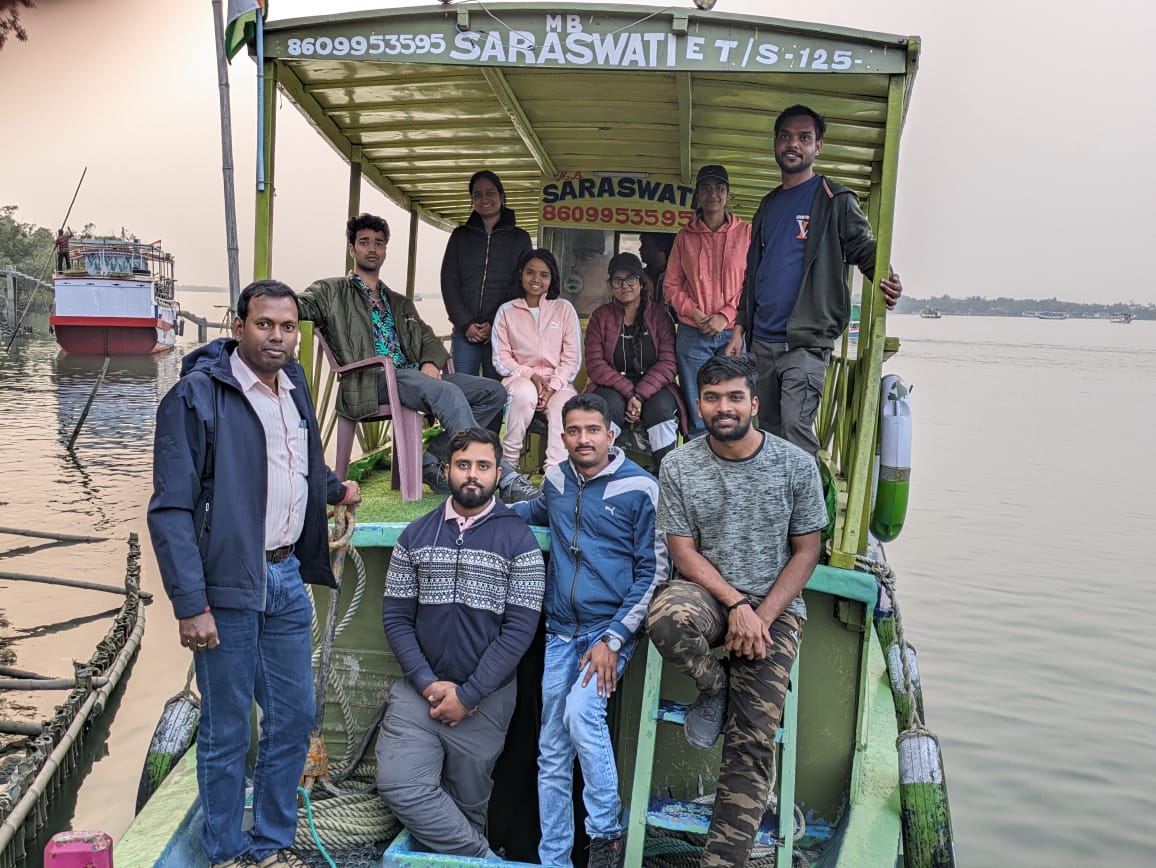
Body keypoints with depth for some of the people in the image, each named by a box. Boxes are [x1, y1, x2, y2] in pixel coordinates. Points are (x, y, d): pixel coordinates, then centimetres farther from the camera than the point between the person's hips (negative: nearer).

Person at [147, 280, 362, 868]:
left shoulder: (294, 385, 10)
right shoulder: (196, 395, -12)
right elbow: (171, 509, -15)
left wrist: (334, 488, 9)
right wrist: (191, 605, -19)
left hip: (288, 577, 7)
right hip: (228, 586, -7)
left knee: (294, 717, 13)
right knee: (226, 730, 6)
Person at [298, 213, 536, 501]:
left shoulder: (400, 303, 31)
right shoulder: (333, 292, 14)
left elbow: (429, 340, 24)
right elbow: (299, 305, -4)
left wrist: (430, 363, 0)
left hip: (414, 374, 7)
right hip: (373, 380, -7)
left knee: (493, 391, -9)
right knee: (448, 393, -34)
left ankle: (431, 460, -11)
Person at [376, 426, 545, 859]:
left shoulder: (519, 541, -4)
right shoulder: (415, 535, 6)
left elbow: (519, 629, -9)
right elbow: (396, 617, 3)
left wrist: (467, 695, -13)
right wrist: (428, 683, -10)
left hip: (486, 697, -2)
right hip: (420, 688, 2)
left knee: (468, 803, 7)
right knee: (399, 786, -14)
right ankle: (482, 858, 2)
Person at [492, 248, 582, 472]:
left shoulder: (564, 309, 10)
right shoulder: (507, 311, 10)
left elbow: (572, 357, 4)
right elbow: (501, 359, 5)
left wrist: (552, 386, -11)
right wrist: (530, 375, -12)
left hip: (558, 382, 0)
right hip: (520, 378, 0)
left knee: (565, 407, -35)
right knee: (524, 393, -37)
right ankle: (508, 461, -21)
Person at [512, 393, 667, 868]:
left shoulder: (639, 488, -10)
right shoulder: (557, 479, 6)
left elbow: (652, 571, -10)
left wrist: (613, 639, -16)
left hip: (611, 628, -5)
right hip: (560, 632, 5)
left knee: (581, 710, -28)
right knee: (552, 753, 7)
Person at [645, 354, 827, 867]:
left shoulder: (796, 465, -3)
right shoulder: (679, 467, -2)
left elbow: (805, 551, 1)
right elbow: (684, 552, -2)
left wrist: (763, 617, -12)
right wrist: (736, 605, -17)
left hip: (776, 605, 0)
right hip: (706, 590, 1)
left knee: (751, 744, -13)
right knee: (665, 619, -37)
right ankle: (716, 686, -5)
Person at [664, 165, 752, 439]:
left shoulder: (746, 233, 5)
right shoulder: (685, 236, 10)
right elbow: (671, 285, 9)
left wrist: (726, 315, -10)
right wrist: (694, 313, -6)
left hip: (733, 333, -1)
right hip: (692, 334, 1)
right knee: (695, 413, 2)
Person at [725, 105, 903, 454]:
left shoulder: (835, 201, 0)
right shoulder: (769, 205, 18)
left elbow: (866, 250, -3)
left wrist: (886, 281, -27)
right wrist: (740, 328, 16)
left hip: (806, 343, -6)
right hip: (761, 340, 6)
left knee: (795, 428, -15)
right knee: (766, 430, 12)